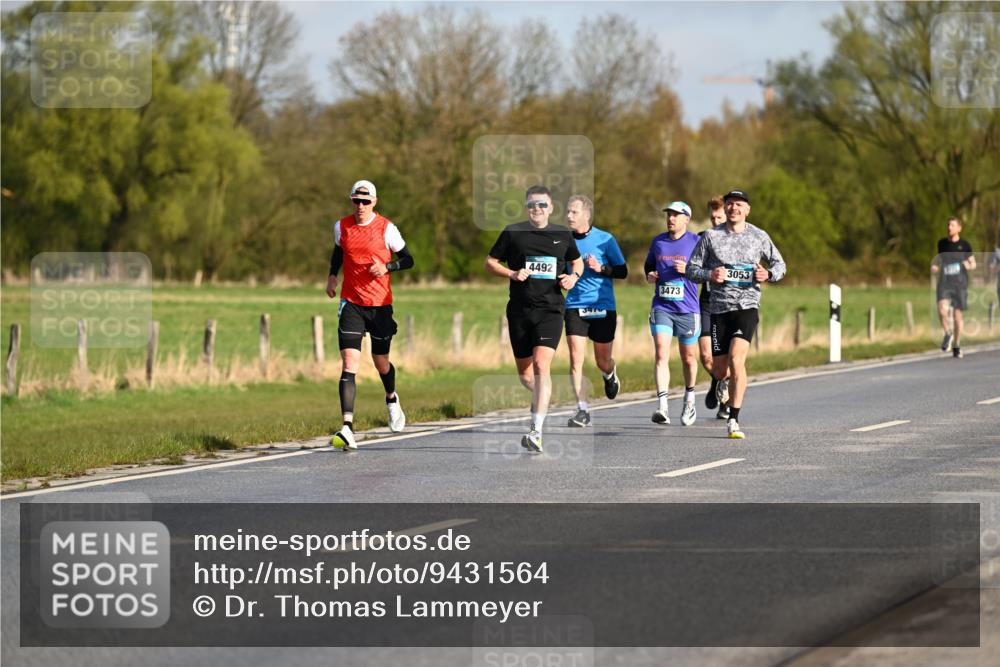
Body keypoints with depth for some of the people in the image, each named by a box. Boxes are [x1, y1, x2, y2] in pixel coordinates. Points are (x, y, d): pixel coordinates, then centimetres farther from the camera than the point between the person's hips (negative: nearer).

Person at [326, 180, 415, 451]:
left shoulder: (386, 228, -6)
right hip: (351, 303, 1)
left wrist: (386, 267, -17)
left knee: (381, 362, 13)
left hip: (380, 303, -1)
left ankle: (392, 399, 50)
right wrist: (332, 276, 10)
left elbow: (407, 259, 1)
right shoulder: (341, 227, 3)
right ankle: (347, 429, -23)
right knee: (349, 362, -14)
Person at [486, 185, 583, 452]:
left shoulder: (563, 235, 7)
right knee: (524, 372, 10)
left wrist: (574, 276, 2)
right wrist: (512, 274, -9)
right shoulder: (513, 232, 3)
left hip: (551, 310, -1)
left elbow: (577, 261, 24)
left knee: (541, 365, -19)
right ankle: (541, 397, 46)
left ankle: (536, 431, -22)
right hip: (520, 310, 1)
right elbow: (490, 262, 8)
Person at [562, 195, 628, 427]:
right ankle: (582, 410, -10)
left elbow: (622, 271, 0)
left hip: (603, 307, -1)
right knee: (576, 358, -13)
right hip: (575, 307, 1)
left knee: (603, 362, 9)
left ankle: (610, 375, 46)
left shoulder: (605, 239, -4)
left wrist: (601, 268, -16)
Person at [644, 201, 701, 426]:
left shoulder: (696, 242, -1)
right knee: (661, 355, -14)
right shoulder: (657, 241, 10)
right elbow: (648, 265, 26)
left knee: (689, 358, 11)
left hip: (688, 309, -2)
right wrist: (649, 275, 4)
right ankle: (662, 407, -21)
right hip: (661, 307, 2)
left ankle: (689, 399, 35)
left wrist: (688, 270, -17)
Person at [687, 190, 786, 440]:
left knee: (736, 359, -21)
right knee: (719, 368, 4)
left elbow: (779, 263, 17)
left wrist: (769, 274, -5)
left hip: (747, 306, -1)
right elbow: (691, 269, 7)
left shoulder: (759, 237, 6)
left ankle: (734, 420, -18)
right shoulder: (711, 236, 4)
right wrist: (709, 275, -14)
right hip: (719, 307, 1)